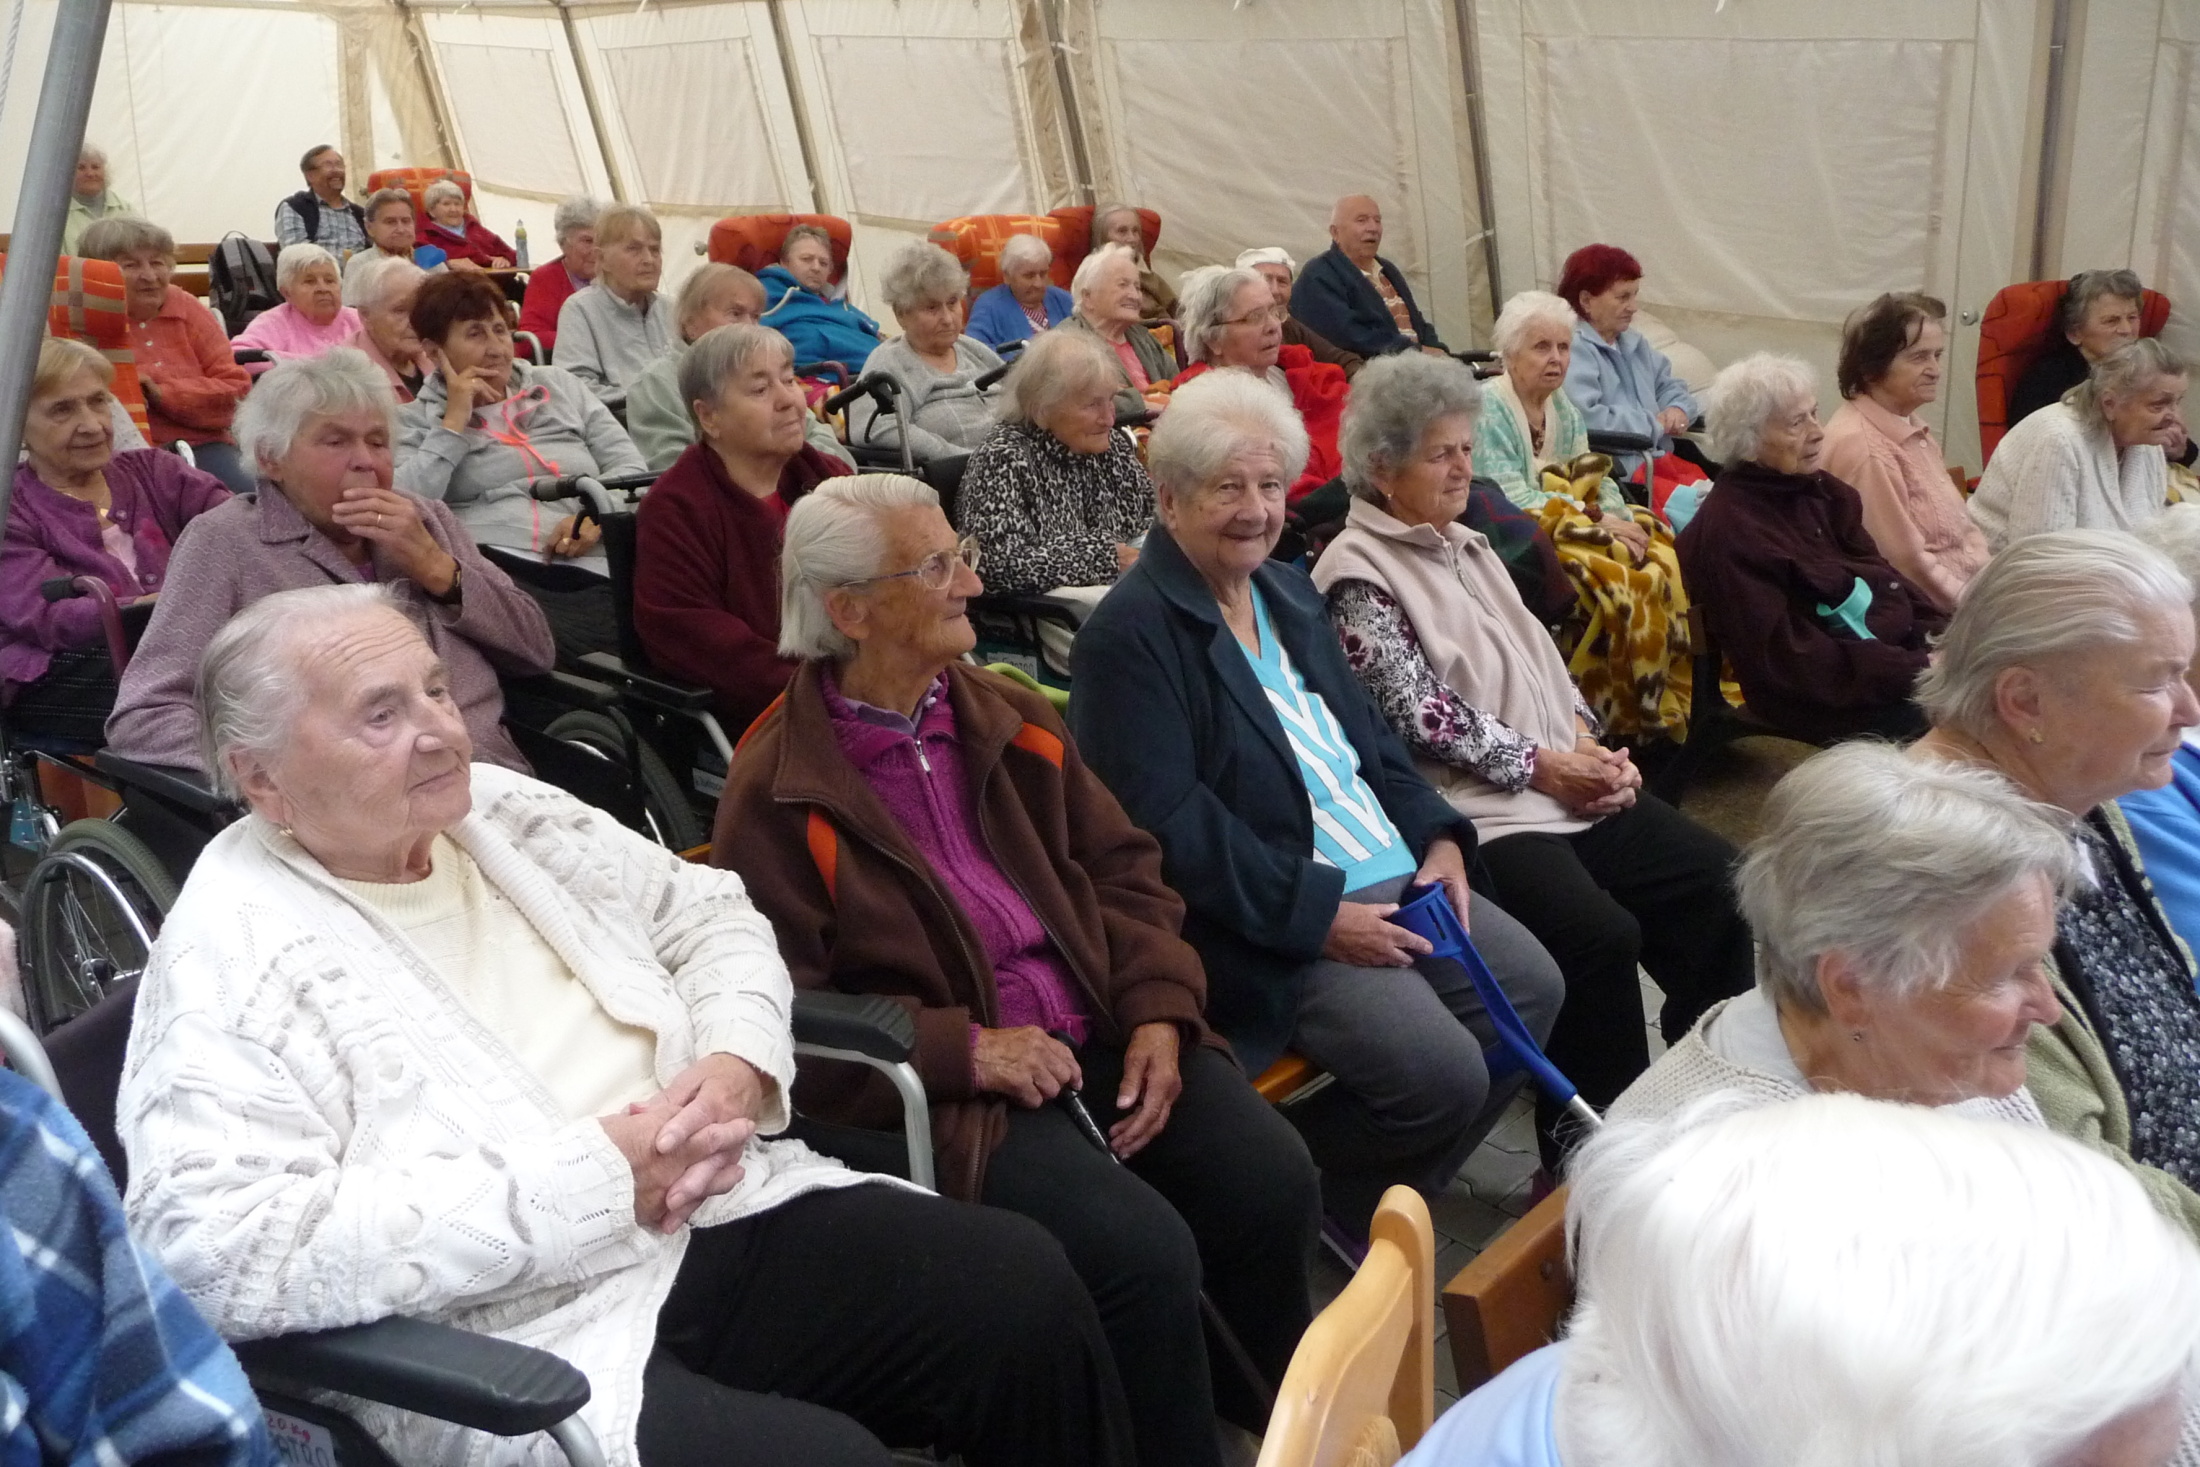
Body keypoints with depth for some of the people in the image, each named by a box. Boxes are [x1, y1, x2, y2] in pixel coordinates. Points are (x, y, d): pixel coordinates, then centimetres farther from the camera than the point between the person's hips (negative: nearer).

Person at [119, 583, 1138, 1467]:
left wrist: (738, 1062, -5)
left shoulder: (499, 808, 11)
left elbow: (710, 914, 19)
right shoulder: (232, 953, -9)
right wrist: (590, 1183, -21)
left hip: (722, 1214, 7)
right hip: (530, 1346, -6)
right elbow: (224, 1249, -22)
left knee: (1024, 1289, -8)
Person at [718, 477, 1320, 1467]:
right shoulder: (777, 791, -7)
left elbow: (1123, 869, 12)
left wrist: (1157, 1013, -4)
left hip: (1096, 1033, 5)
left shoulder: (1011, 720, 11)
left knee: (1272, 1181, -12)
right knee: (1144, 1249, -25)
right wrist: (961, 1049, -17)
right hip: (950, 1091, -5)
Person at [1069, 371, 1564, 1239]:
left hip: (1393, 878, 9)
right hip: (1272, 925, -9)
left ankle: (1390, 1190, 19)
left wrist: (1437, 836, 3)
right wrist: (1316, 914, -22)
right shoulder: (1129, 635, -12)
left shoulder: (1289, 591, 16)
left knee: (1533, 988, 3)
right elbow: (1166, 822, -20)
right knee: (1444, 1072, -20)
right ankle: (1309, 1193, 9)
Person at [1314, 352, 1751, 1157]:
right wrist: (1541, 765, -11)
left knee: (1716, 877, -3)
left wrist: (1587, 742, 1)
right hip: (1476, 808, -9)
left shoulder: (1467, 546, 19)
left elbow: (1539, 655, 19)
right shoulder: (1357, 574, -7)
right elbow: (1419, 714, -14)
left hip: (1568, 780, 9)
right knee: (1601, 935, -27)